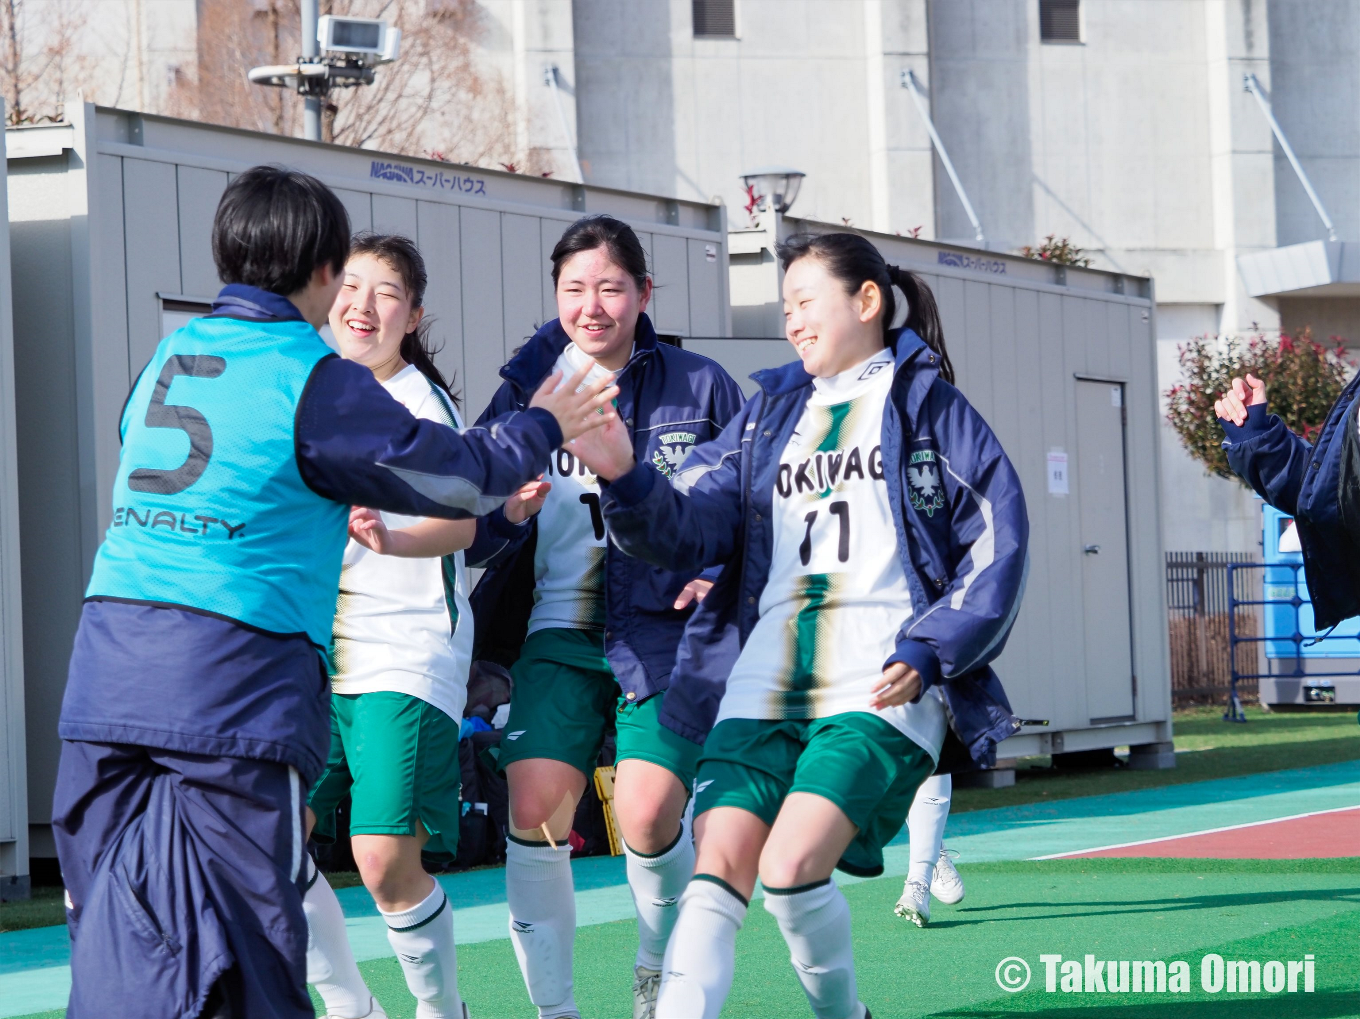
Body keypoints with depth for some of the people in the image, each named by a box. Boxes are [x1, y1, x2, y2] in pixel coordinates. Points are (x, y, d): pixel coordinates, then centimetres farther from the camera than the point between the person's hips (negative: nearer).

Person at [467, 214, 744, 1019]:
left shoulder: (698, 386, 0)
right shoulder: (527, 388, 4)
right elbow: (480, 521, 2)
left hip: (665, 629, -2)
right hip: (561, 628, 2)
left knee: (649, 816, -12)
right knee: (535, 810, -14)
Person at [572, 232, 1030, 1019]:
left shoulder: (925, 402, 6)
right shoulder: (770, 413, 19)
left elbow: (998, 540, 1)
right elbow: (695, 526, 9)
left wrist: (928, 654, -9)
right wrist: (625, 479, -11)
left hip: (881, 687, -5)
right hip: (765, 680, 5)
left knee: (790, 869, -19)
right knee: (717, 872, -11)